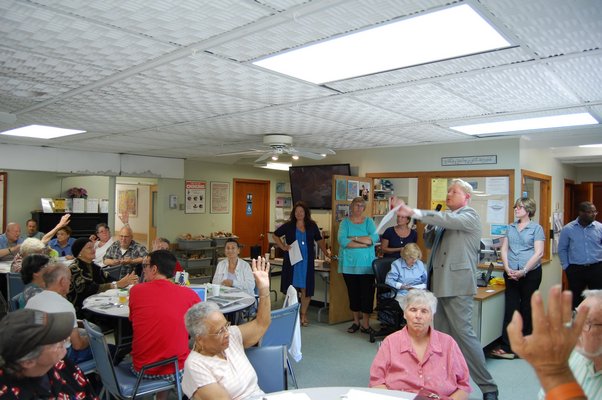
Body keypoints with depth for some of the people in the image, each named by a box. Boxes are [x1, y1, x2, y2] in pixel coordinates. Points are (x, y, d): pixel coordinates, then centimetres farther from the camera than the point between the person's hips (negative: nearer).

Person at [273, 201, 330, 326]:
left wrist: (325, 252, 7)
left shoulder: (312, 225, 6)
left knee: (306, 288, 3)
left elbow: (319, 240, 17)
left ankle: (303, 314, 18)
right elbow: (275, 235, 12)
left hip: (307, 262, 1)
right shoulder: (289, 225, 1)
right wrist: (283, 247, 1)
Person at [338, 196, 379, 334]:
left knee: (367, 293, -2)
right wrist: (363, 244, -15)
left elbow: (375, 237, -10)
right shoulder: (345, 222, 3)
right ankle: (356, 321, 23)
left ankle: (365, 324, 8)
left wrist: (354, 238, -14)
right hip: (349, 264, 0)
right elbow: (342, 240, -13)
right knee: (353, 293, 9)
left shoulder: (369, 221, 7)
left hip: (366, 264, 0)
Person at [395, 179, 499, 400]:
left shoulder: (470, 216, -5)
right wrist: (430, 225, -1)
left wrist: (414, 213, -29)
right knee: (442, 335, 12)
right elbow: (430, 243, 20)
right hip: (440, 283, 8)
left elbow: (448, 219, -24)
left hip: (457, 285, -8)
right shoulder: (447, 219, 18)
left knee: (463, 332, -8)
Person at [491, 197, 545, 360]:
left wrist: (523, 271, -16)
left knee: (527, 309, 7)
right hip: (511, 274, 3)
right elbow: (504, 249, 8)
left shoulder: (536, 228, -1)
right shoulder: (510, 227, 12)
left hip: (530, 273, -3)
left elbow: (538, 253, -8)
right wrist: (508, 269, -6)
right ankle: (507, 347, 2)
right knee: (510, 308, 1)